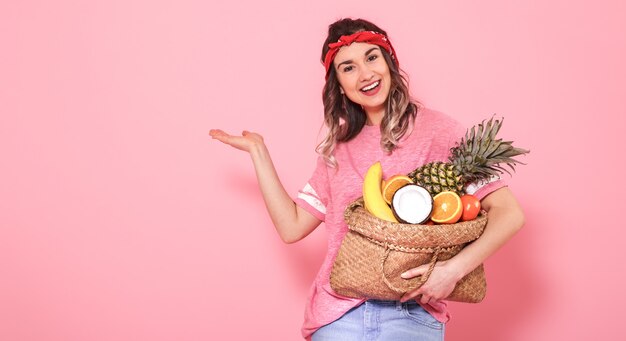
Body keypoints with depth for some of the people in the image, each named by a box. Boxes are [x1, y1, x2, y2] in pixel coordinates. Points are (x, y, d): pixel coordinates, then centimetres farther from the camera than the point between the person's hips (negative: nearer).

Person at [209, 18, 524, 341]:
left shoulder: (436, 129, -3)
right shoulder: (337, 147, 12)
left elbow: (508, 213, -6)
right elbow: (292, 227, 8)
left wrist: (455, 268, -20)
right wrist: (258, 150, 10)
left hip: (412, 312, -3)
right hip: (338, 310, 3)